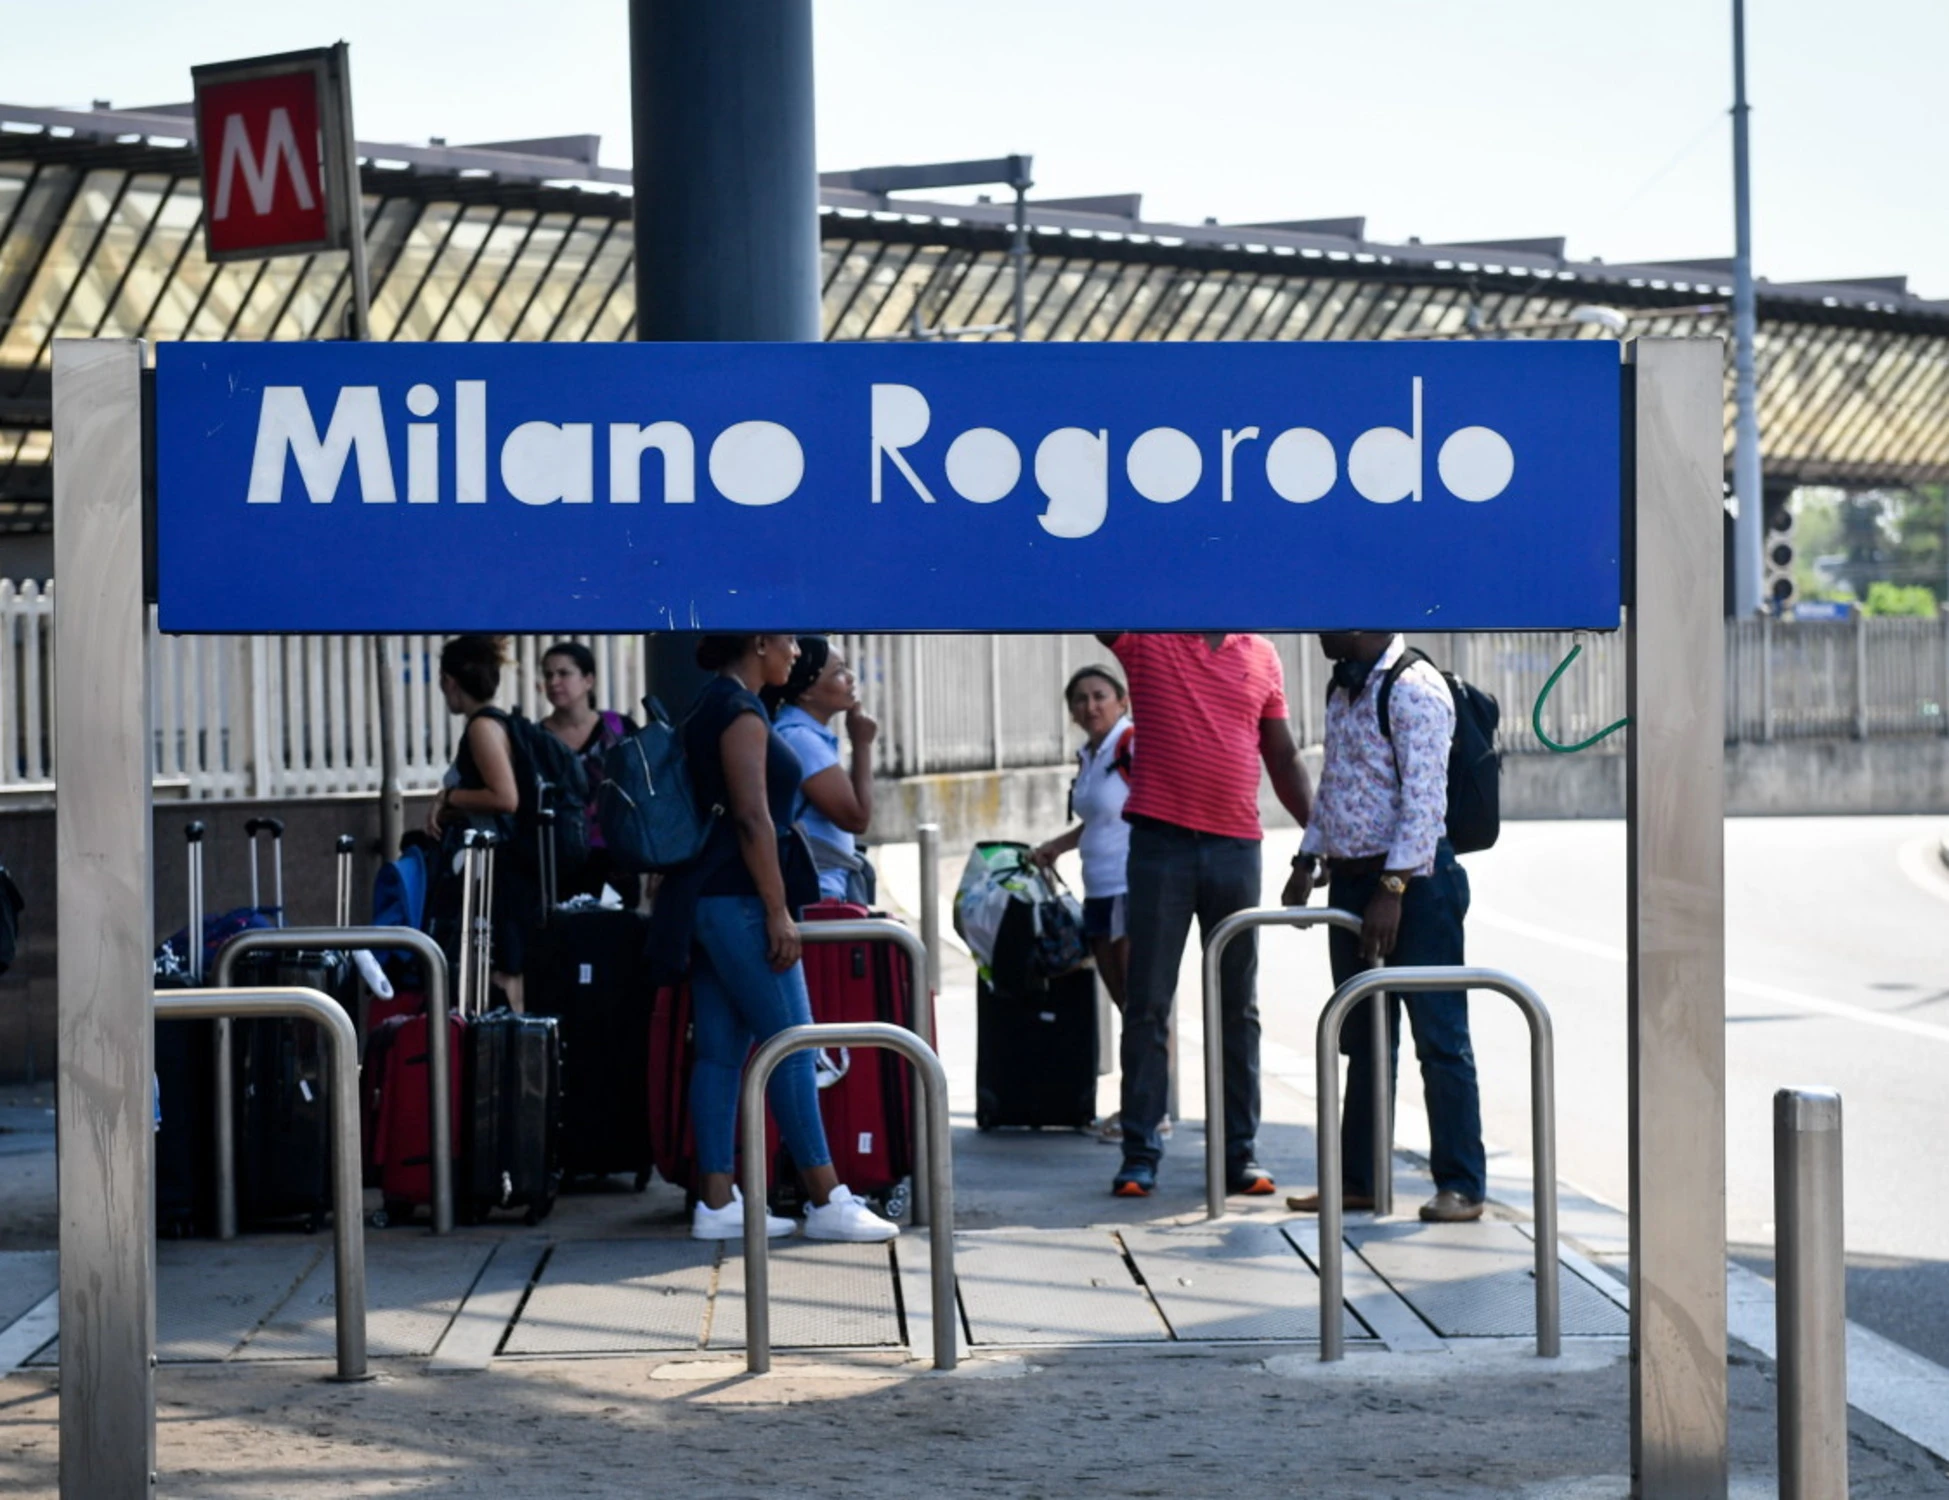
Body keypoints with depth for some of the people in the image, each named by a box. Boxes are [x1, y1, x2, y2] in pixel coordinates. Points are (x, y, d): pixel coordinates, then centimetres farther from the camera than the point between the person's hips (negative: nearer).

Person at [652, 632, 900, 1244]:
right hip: (740, 901, -10)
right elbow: (752, 817, -18)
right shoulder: (741, 711, -13)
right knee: (792, 1047, -6)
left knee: (721, 1050, 7)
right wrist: (779, 912, -18)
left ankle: (716, 1203, 7)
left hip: (707, 902, 10)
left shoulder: (712, 707, 17)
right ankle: (827, 1201, -3)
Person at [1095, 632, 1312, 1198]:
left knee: (1238, 1006, 8)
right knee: (1147, 1004, 1)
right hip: (1161, 842, -2)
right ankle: (1140, 1154, 6)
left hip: (1236, 848, 3)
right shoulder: (1146, 636, 3)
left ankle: (1240, 1152, 14)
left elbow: (1283, 758, 14)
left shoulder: (1261, 655, 10)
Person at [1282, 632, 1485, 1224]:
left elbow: (1423, 798, -20)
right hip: (1352, 881, 9)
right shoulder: (1342, 690, 14)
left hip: (1412, 882, -9)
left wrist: (1392, 890, -23)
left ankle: (1460, 1185, 1)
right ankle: (1356, 1179, 19)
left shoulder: (1415, 689, -14)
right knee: (1363, 1038, 13)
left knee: (1439, 1038, -3)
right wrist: (1308, 860, 17)